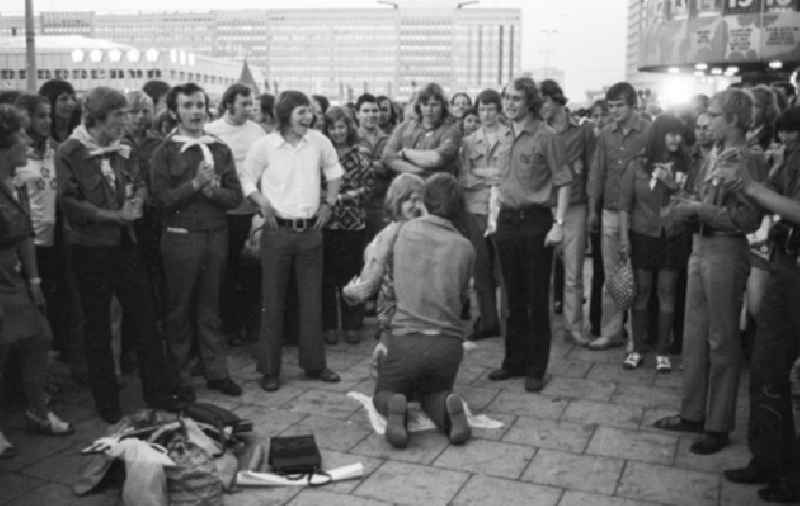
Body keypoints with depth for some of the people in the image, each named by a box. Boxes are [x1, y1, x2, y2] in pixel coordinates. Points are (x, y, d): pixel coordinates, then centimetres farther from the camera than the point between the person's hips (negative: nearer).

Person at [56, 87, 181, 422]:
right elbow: (70, 202, -13)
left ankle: (158, 391, 18)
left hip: (124, 244, 5)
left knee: (145, 317, 7)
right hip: (90, 249, -5)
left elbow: (139, 186, 14)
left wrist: (135, 202, -8)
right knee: (98, 326, 7)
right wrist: (113, 215, -17)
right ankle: (106, 402, 20)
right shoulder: (69, 153, -9)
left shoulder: (122, 151, 8)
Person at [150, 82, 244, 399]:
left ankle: (216, 372, 20)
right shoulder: (165, 152, 0)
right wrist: (195, 184, -18)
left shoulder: (220, 150, 9)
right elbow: (162, 199, -9)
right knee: (179, 310, 6)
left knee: (210, 307, 11)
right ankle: (179, 377, 18)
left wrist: (214, 190, -15)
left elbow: (236, 197, 4)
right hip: (180, 237, -3)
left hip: (216, 235, 3)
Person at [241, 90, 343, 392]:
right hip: (277, 231, -3)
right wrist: (262, 201, -12)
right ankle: (270, 370, 15)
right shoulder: (265, 145, -7)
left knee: (312, 300, 10)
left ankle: (314, 363, 24)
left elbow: (333, 172, 17)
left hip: (311, 231, 3)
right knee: (273, 302, 4)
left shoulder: (318, 141, 1)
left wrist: (328, 203, 8)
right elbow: (247, 179, 3)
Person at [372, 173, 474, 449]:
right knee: (434, 393, 28)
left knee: (383, 394, 23)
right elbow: (462, 294, 11)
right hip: (448, 343, 1)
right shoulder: (464, 247, -2)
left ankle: (394, 407, -13)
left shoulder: (406, 231, -1)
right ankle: (448, 408, -7)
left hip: (406, 338, -1)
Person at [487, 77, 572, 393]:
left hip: (536, 221, -6)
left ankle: (536, 369, 11)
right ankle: (514, 360, 25)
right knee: (513, 298, 13)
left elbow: (563, 182, -8)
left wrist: (559, 224, -15)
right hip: (507, 221, 6)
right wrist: (494, 216, 13)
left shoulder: (546, 136, -8)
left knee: (537, 299, 0)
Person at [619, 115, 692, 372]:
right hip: (642, 235, -1)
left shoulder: (684, 165, 4)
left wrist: (674, 186, -13)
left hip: (673, 237, 1)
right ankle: (637, 348, 13)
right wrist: (624, 237, -6)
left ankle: (662, 351, 12)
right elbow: (624, 204, 1)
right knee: (641, 291, 2)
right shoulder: (637, 165, 0)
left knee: (666, 292, 3)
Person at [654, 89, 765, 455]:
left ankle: (718, 425, 15)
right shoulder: (714, 157, 10)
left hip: (726, 252, -8)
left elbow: (748, 218, -19)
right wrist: (686, 208, 0)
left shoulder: (747, 161, -12)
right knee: (694, 335, 13)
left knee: (722, 341, 2)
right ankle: (693, 413, 26)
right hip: (700, 247, 8)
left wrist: (699, 209, -18)